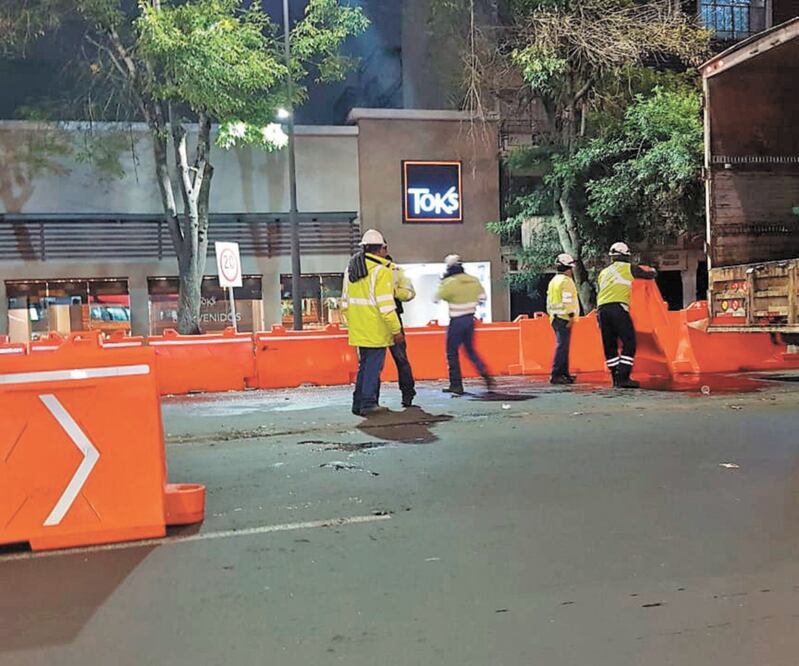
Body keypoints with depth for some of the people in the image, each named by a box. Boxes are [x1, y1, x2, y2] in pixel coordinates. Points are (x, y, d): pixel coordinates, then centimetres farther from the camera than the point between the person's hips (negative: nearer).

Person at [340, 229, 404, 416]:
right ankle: (368, 404, 2)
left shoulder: (351, 269, 12)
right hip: (376, 330, -7)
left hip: (358, 329, 7)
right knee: (373, 365, 0)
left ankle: (358, 404, 19)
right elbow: (385, 305, -17)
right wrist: (396, 330, -13)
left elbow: (345, 301, 16)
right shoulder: (381, 270, -13)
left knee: (364, 365, 16)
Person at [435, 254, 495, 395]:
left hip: (457, 321, -6)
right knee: (470, 350, 20)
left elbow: (437, 298, -7)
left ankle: (456, 385, 5)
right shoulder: (474, 280, 3)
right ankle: (486, 375, 7)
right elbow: (482, 297, 11)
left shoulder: (450, 282, -15)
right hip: (470, 319, 6)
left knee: (452, 353, 5)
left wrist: (442, 283, 4)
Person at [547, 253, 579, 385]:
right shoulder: (566, 281, -10)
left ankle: (564, 373, 18)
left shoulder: (553, 281, 19)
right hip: (564, 318, -10)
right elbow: (568, 301, -18)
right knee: (562, 346, -11)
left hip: (555, 317, 10)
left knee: (562, 345, 14)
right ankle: (555, 375, -14)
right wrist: (572, 316, -17)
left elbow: (549, 301, 21)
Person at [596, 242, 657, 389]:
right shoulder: (628, 268, 11)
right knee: (629, 343, -4)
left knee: (609, 345, 9)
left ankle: (616, 378, 10)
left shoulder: (603, 273, 24)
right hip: (618, 308, -5)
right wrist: (653, 271, 44)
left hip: (601, 309, 6)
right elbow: (650, 275, 23)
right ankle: (623, 377, -13)